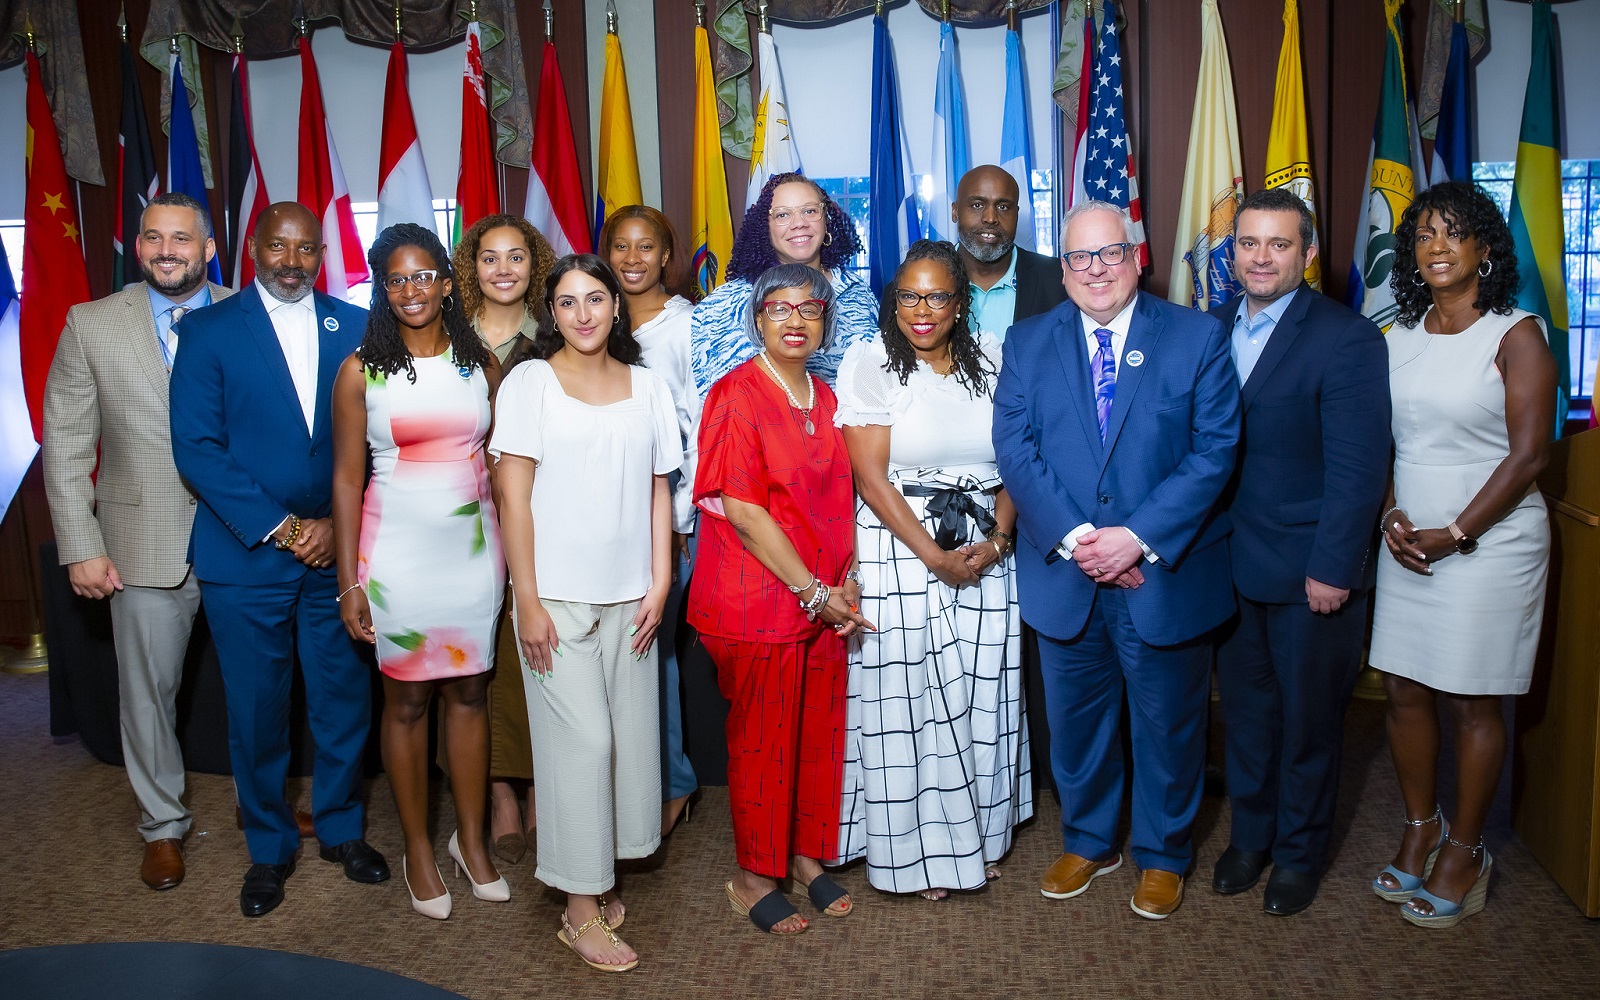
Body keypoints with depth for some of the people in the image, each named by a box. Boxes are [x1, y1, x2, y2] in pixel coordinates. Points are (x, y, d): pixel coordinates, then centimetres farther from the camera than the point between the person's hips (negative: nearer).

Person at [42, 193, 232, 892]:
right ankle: (163, 826, 31)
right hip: (145, 546, 1)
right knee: (148, 690, 11)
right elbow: (66, 447, 2)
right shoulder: (91, 326, 2)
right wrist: (80, 547, -3)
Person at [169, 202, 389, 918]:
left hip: (335, 553, 2)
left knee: (347, 700, 10)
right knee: (256, 713, 9)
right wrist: (279, 528, -12)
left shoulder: (353, 327, 4)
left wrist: (338, 524, -9)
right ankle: (269, 849, 29)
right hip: (246, 557, -1)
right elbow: (196, 448, -8)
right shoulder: (209, 330, -1)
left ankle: (341, 828, 32)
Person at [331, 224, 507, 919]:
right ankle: (418, 850, 23)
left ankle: (471, 839, 25)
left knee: (469, 691, 10)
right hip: (397, 549, -2)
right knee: (406, 699, 7)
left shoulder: (480, 363, 5)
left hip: (473, 543, 2)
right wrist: (350, 581, -6)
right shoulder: (362, 370, -2)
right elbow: (346, 479, -2)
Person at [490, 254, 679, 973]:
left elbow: (658, 492, 10)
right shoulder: (528, 382, -1)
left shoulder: (647, 387, 10)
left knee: (628, 731, 8)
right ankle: (580, 908, 11)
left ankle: (602, 874, 27)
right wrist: (528, 601, -10)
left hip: (629, 594, 4)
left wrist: (660, 583, 2)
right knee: (579, 739, -2)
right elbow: (513, 497, -5)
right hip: (557, 593, -4)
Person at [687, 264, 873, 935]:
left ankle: (805, 855, 34)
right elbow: (742, 511, -17)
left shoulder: (825, 399, 12)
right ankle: (752, 878, 24)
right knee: (763, 739, 6)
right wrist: (813, 591, -15)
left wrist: (848, 578, 1)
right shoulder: (736, 396, -11)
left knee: (819, 729, 14)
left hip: (826, 599, 7)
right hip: (759, 599, -6)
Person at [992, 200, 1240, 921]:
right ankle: (1087, 843, 40)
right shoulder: (1027, 343, 4)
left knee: (1167, 723, 14)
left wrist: (1139, 537, -19)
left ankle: (1162, 857, 36)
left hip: (1165, 573, -1)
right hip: (1062, 575, 2)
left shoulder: (1197, 337, -2)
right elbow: (1014, 448, -6)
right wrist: (1074, 537, -17)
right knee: (1075, 719, 17)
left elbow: (1214, 450, -9)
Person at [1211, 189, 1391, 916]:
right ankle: (1250, 835, 37)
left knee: (1308, 718, 12)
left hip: (1309, 570, -4)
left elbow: (1358, 467, -15)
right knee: (1244, 708, 17)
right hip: (1230, 562, 5)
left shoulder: (1347, 339, -12)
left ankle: (1299, 852, 32)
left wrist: (1332, 569, -18)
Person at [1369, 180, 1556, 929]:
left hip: (1489, 540, -4)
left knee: (1472, 700, 4)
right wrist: (1392, 517, -5)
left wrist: (1455, 534, -14)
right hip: (1407, 541, 5)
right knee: (1404, 691, 8)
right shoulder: (1399, 338, 9)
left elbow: (1528, 454, -11)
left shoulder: (1516, 335, -6)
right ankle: (1420, 828, 27)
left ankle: (1464, 850, 20)